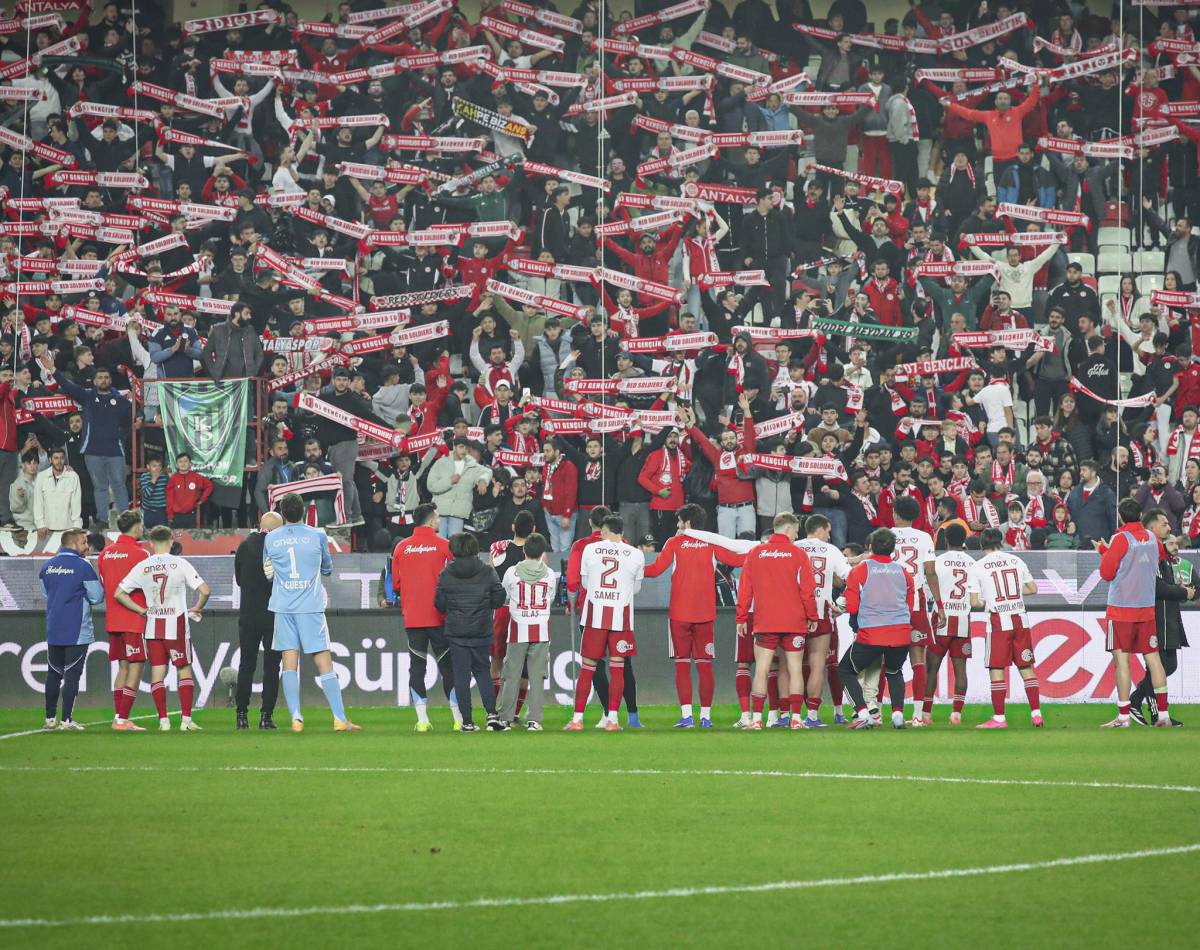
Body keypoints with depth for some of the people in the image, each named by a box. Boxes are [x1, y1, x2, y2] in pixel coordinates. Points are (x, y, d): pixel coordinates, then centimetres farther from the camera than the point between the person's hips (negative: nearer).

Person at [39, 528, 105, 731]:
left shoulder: (47, 567, 7)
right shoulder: (82, 566, -11)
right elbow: (97, 597, -8)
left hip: (53, 630, 5)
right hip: (77, 631, -5)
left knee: (53, 674, 13)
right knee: (72, 674, -3)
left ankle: (50, 719, 15)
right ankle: (67, 720, -6)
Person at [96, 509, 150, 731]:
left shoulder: (105, 554, 8)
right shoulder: (139, 553, -12)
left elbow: (103, 586, 12)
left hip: (112, 620, 7)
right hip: (135, 620, -7)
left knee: (123, 667, 14)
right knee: (136, 667, -2)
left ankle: (118, 717, 10)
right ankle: (123, 719, -7)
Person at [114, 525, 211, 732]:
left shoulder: (142, 567, 0)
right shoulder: (180, 564, -7)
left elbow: (119, 593, 1)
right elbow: (204, 590, -12)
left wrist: (140, 610, 9)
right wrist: (197, 608, 6)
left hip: (153, 626, 2)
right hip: (177, 625, -2)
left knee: (157, 674, 6)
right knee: (184, 671, 7)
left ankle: (163, 720, 1)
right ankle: (186, 719, 0)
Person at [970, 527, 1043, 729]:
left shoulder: (979, 566, -2)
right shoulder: (1016, 561, 8)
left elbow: (974, 602, -1)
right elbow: (1033, 588, 14)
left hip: (998, 622, -4)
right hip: (1020, 620, 4)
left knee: (997, 669, 0)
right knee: (1026, 667, 9)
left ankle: (999, 718, -2)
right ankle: (1036, 713, 7)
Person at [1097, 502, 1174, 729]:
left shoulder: (1121, 539, -11)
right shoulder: (1152, 539, 5)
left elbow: (1107, 573, -7)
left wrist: (1104, 551, 9)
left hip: (1121, 608, -5)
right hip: (1147, 608, 5)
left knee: (1121, 659, -4)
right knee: (1153, 658, 7)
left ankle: (1123, 716, -8)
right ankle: (1163, 714, 4)